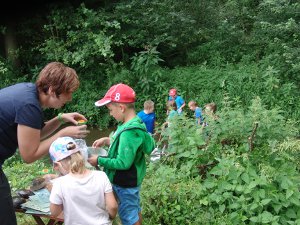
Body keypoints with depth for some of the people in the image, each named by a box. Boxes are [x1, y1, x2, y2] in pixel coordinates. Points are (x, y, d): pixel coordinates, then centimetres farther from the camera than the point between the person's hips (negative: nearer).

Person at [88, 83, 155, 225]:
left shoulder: (129, 132, -30)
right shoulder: (135, 123, -3)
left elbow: (123, 163, -28)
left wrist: (99, 161, -18)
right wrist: (108, 141, 4)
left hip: (125, 185, -9)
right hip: (132, 181, 9)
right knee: (135, 211, 25)